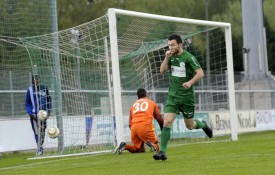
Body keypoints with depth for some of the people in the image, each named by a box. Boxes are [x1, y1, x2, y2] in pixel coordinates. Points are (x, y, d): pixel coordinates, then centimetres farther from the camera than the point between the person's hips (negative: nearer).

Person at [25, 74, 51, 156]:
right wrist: (30, 113, -8)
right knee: (37, 132, -10)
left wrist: (48, 111, 5)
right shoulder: (30, 90, 1)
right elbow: (27, 103, 4)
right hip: (34, 114, -2)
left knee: (42, 131, 5)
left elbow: (49, 100, 13)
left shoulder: (44, 88, 6)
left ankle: (40, 147, 19)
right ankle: (39, 149, -13)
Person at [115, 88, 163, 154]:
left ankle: (125, 146, -11)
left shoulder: (133, 105, 27)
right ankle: (150, 143, -30)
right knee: (156, 148, 5)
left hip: (134, 127, 3)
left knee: (138, 149, 16)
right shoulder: (152, 103, 21)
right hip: (146, 126, -3)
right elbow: (160, 119, 20)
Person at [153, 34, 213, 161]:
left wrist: (190, 82, -30)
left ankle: (203, 125, 45)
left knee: (190, 126, 10)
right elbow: (162, 71, 0)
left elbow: (200, 73, -15)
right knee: (167, 122, -13)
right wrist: (167, 58, -14)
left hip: (187, 96, -3)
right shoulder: (171, 56, 5)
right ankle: (162, 152, -14)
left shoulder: (188, 57, -12)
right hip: (173, 96, 3)